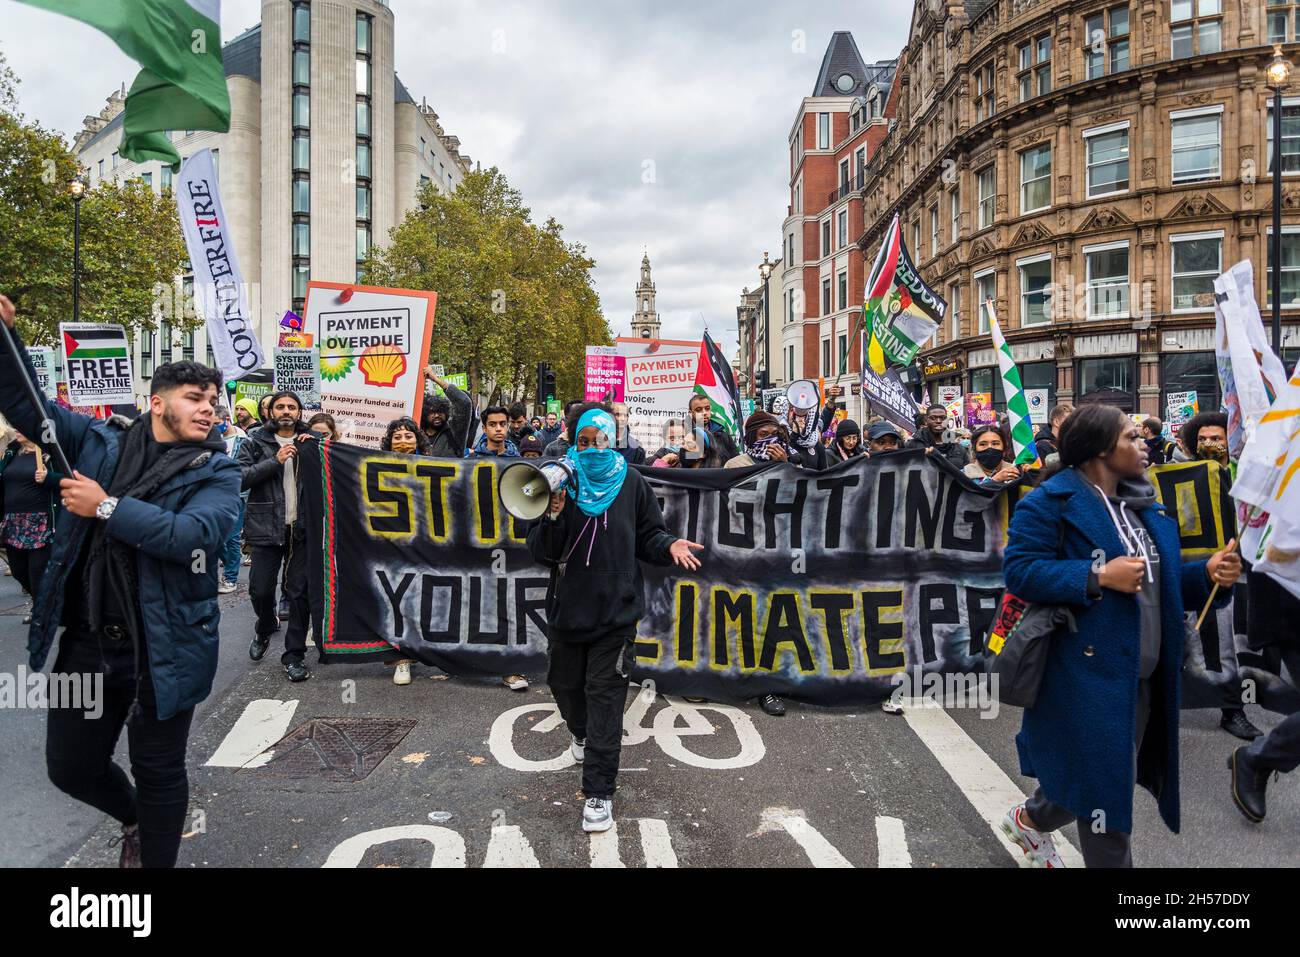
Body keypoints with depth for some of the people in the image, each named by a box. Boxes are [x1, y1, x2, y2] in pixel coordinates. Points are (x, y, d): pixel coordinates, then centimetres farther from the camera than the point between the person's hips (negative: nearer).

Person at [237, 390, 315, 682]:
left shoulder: (311, 442, 10)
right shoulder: (256, 442, 5)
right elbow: (239, 477, -7)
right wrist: (276, 461, -14)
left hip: (302, 529, 1)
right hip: (266, 527, -1)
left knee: (300, 593, 2)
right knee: (260, 590, 3)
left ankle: (294, 654, 14)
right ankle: (264, 629, 36)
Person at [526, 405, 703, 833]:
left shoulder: (631, 483, -2)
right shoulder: (560, 480, -3)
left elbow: (648, 536, 5)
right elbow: (542, 552, -5)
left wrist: (670, 545, -16)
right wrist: (553, 517, -24)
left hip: (616, 610, -2)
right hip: (568, 606, 2)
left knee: (605, 694, -1)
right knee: (566, 684, 20)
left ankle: (599, 791, 6)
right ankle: (580, 731, 53)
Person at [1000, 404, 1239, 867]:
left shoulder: (1142, 504, 14)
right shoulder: (1051, 501, -12)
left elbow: (1163, 580, 17)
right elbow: (1019, 570, -20)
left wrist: (1207, 574, -3)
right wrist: (1098, 577, -25)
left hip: (1142, 678, 9)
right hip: (1089, 674, -8)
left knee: (1095, 776, 21)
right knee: (1103, 788, 1)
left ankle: (1031, 818, 46)